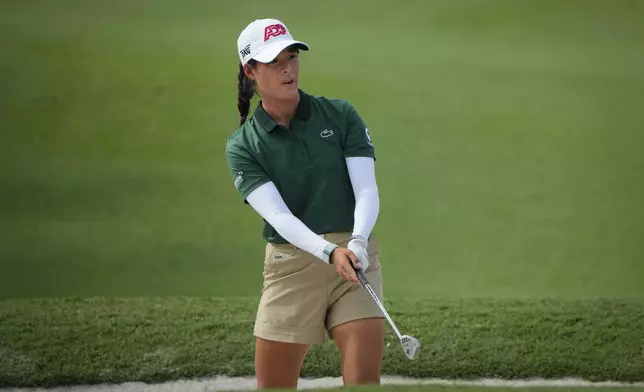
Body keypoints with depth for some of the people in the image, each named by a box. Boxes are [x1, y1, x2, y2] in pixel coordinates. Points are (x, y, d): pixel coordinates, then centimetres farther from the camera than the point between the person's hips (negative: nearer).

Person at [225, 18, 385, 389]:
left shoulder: (340, 115, 1)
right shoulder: (243, 146, -1)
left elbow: (367, 190, -7)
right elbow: (278, 215, -13)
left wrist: (357, 241, -28)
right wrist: (330, 252, -30)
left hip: (356, 257, 0)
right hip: (291, 265, 1)